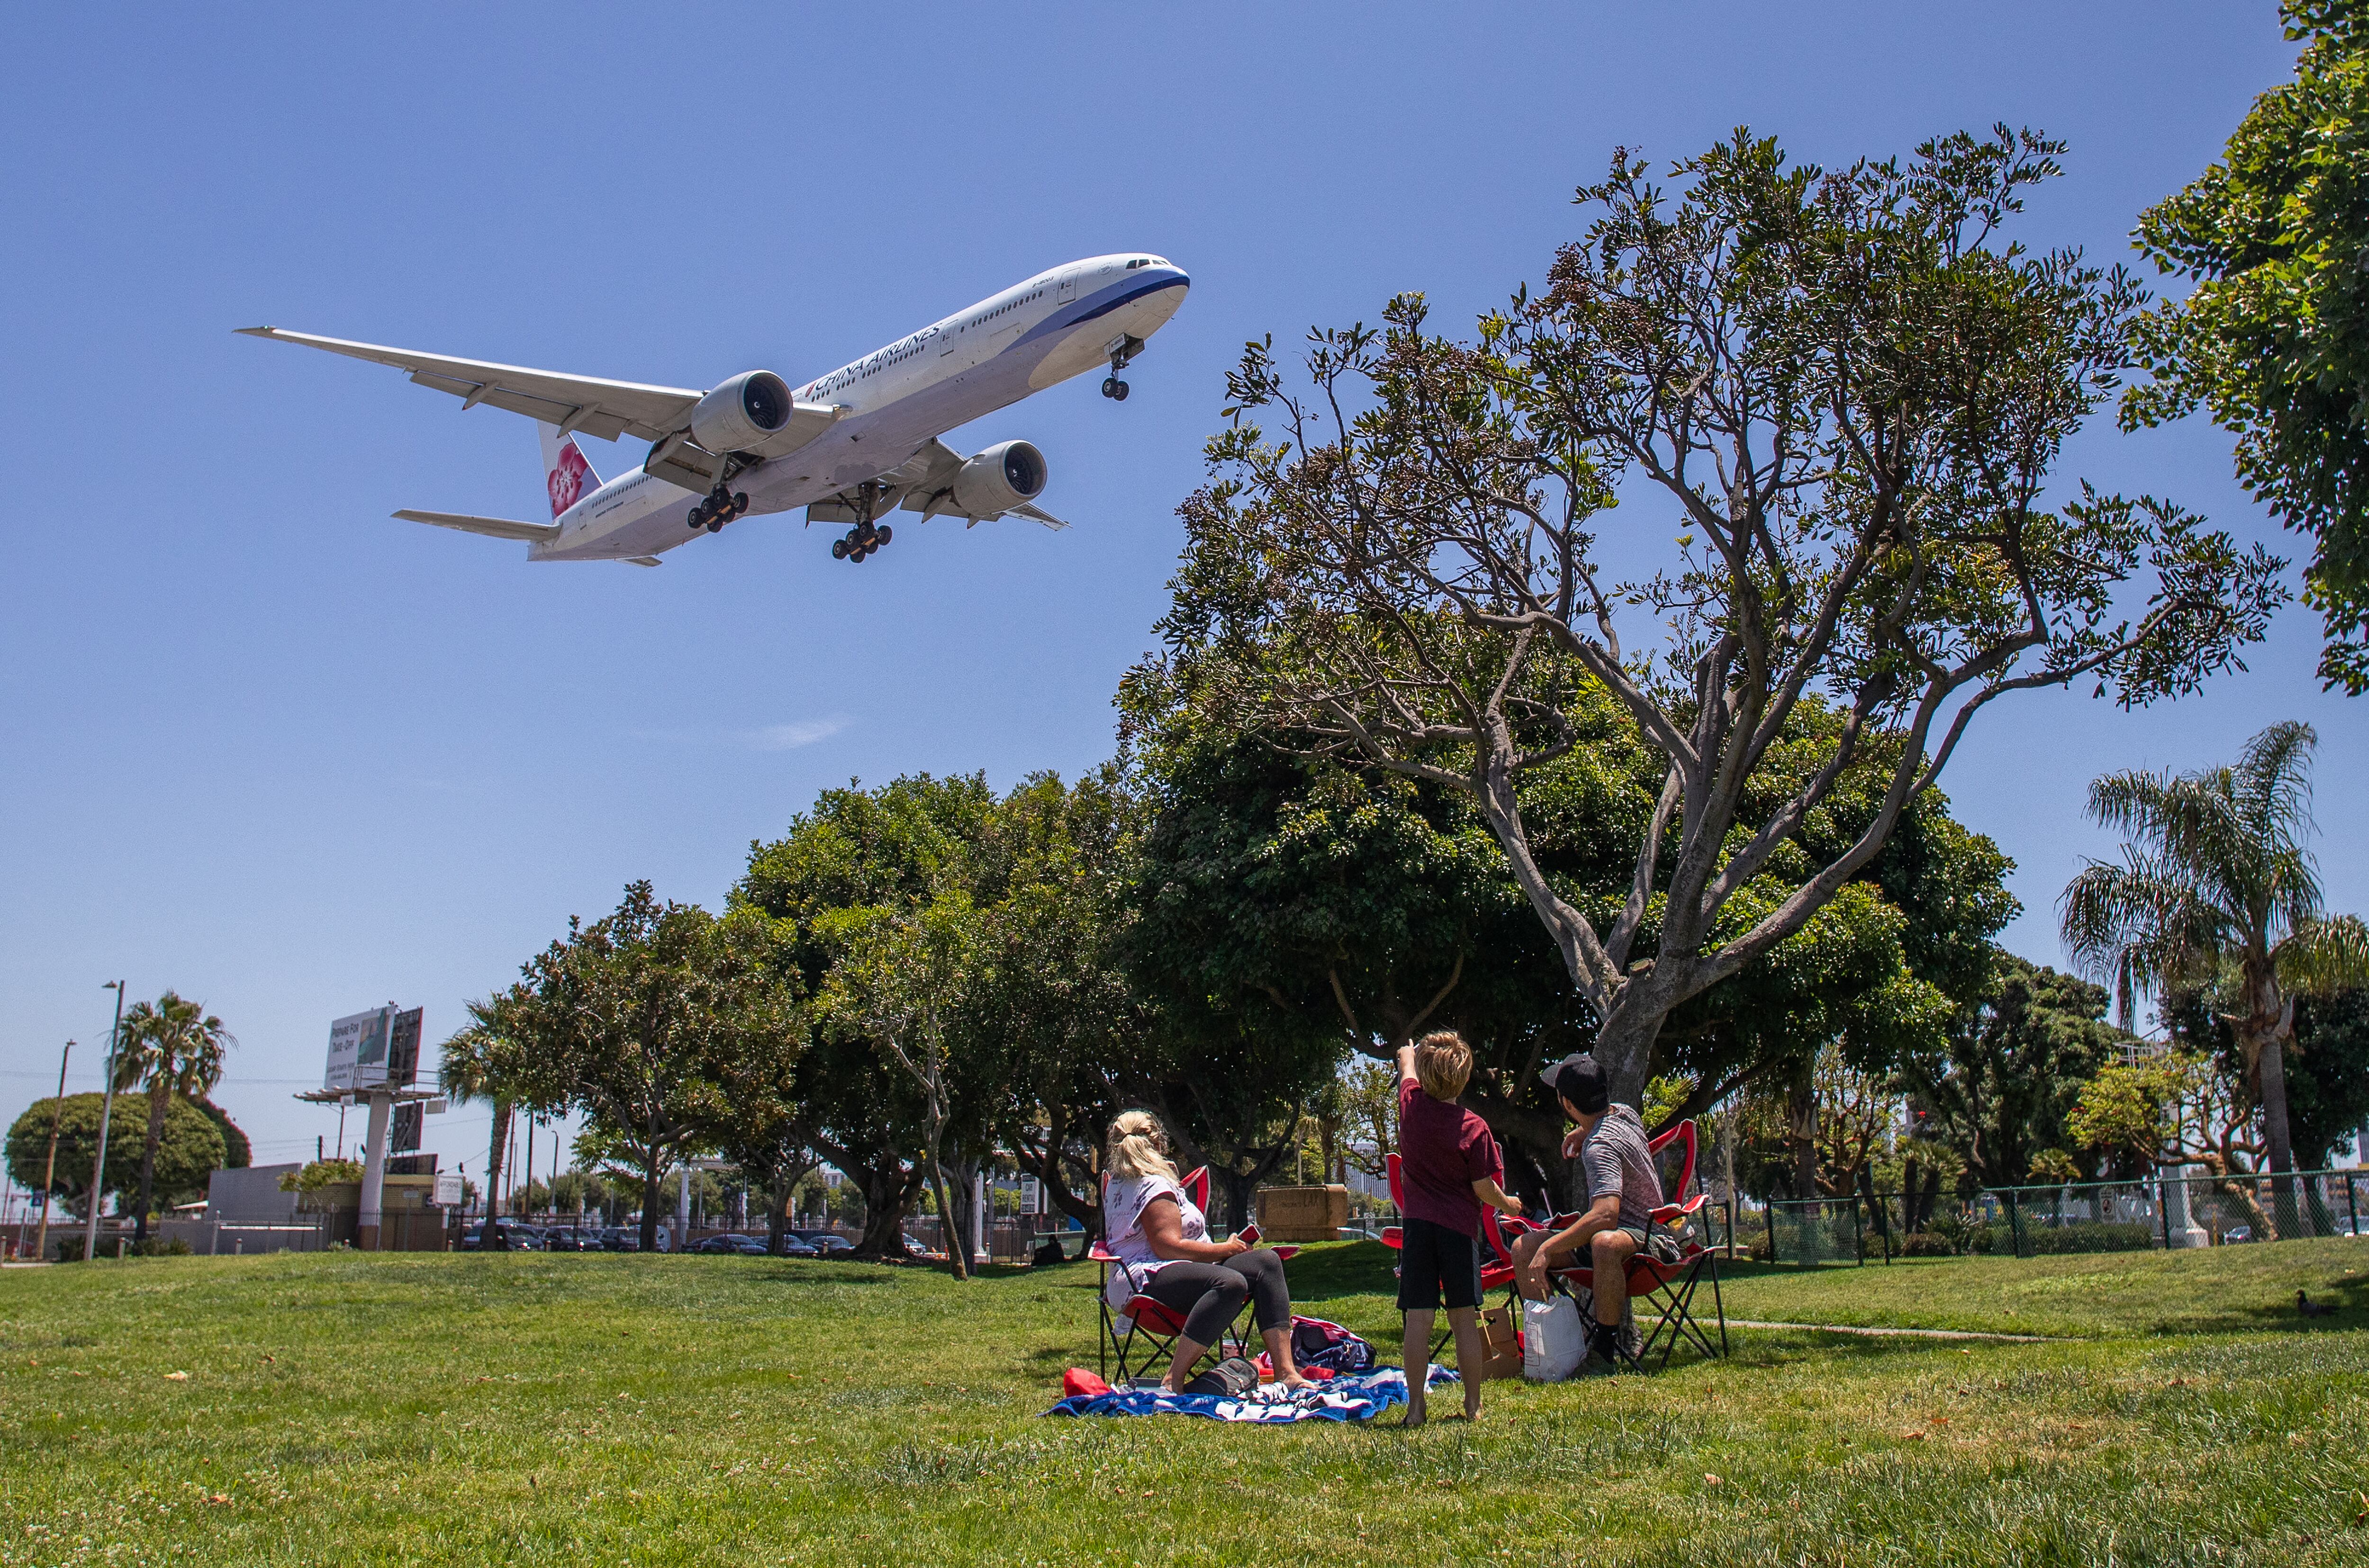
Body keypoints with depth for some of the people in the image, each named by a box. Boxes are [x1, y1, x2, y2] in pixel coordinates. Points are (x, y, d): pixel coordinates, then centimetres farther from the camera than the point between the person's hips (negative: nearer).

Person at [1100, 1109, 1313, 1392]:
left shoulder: (1116, 1184, 22)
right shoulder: (1155, 1186, -9)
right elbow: (1168, 1247, -18)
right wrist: (1225, 1249, -7)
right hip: (1148, 1280, -11)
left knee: (1267, 1262, -1)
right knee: (1231, 1282, -40)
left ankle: (1286, 1372, -16)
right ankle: (1173, 1382, -39)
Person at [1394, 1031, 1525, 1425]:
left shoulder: (1412, 1104, -3)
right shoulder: (1474, 1128, -10)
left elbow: (1406, 1062, 21)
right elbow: (1484, 1189, -5)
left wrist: (1409, 1056, 45)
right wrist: (1508, 1204, 16)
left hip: (1417, 1225, 1)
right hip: (1459, 1227, -1)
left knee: (1418, 1319, 0)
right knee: (1465, 1319, 6)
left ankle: (1415, 1407, 1)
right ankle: (1473, 1405, 13)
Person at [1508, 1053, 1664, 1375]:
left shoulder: (1600, 1148, -27)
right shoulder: (1624, 1113, 2)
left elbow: (1605, 1214, -41)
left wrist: (1549, 1247, -37)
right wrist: (1583, 1131, 17)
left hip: (1639, 1238, -10)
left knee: (1603, 1243, -46)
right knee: (1523, 1248, -2)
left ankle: (1606, 1348, -32)